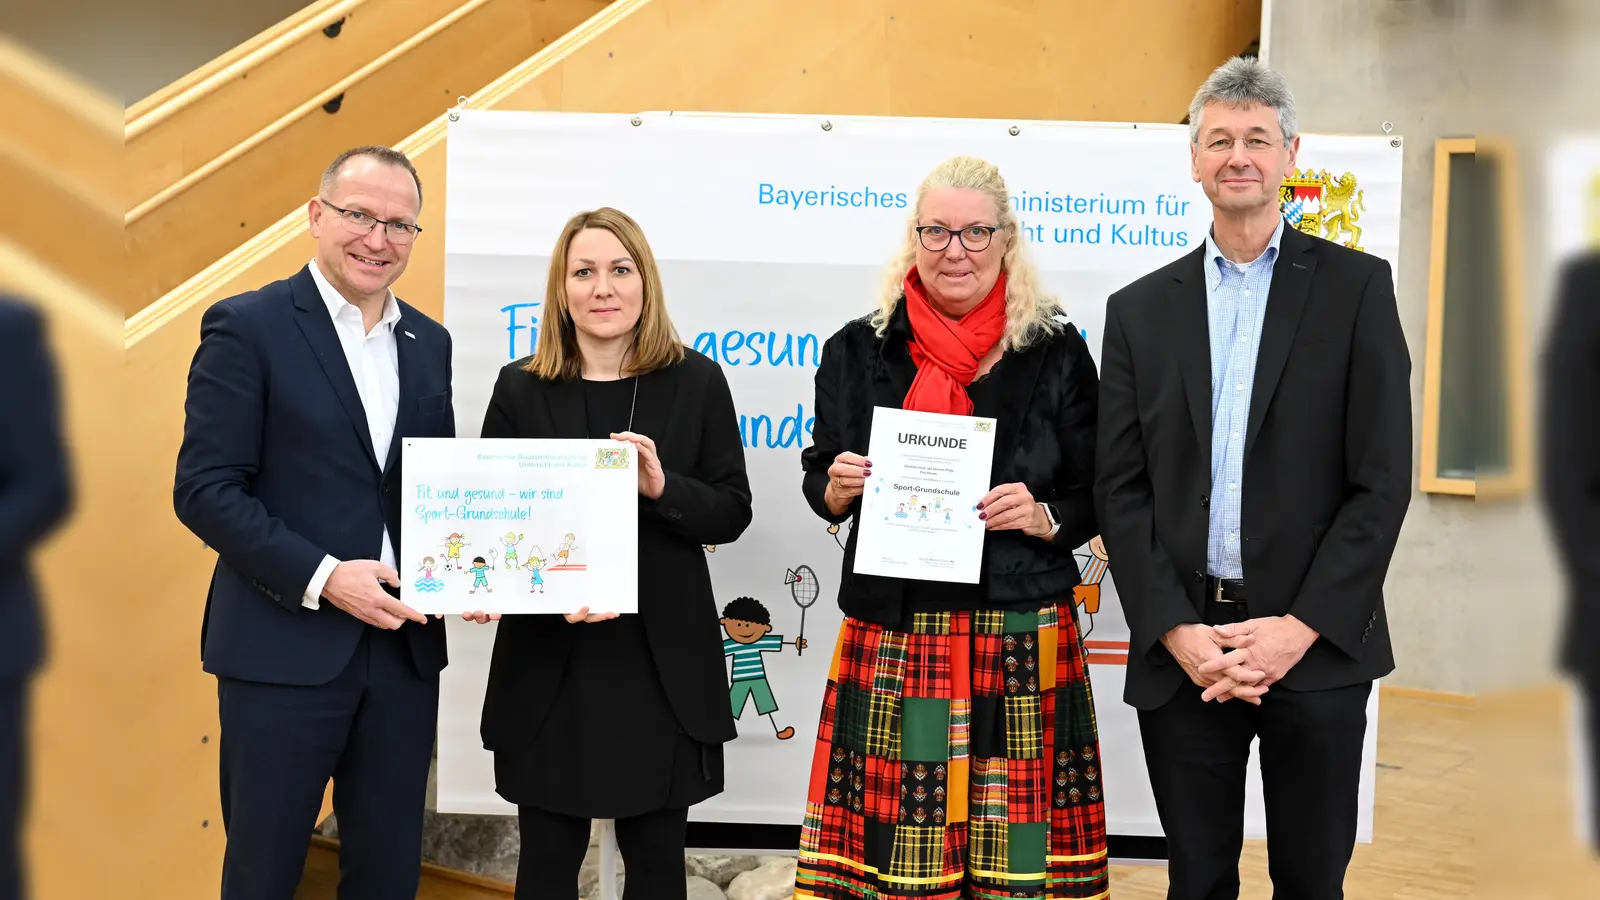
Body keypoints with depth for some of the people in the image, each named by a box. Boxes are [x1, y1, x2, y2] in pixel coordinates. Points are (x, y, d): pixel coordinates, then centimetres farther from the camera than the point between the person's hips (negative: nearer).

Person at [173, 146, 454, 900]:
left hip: (405, 645, 5)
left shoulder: (431, 344, 11)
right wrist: (321, 577, -19)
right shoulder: (247, 327, -5)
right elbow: (204, 489, -11)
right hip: (284, 646, -4)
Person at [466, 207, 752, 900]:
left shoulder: (697, 382, 1)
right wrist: (547, 587, -17)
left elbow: (732, 512, 1)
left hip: (663, 663, 0)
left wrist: (662, 486, -19)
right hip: (550, 662, 0)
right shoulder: (521, 389, 2)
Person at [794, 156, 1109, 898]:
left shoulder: (1057, 352, 2)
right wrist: (839, 488, -8)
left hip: (1020, 640, 0)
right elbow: (821, 483, 13)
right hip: (892, 639, 1)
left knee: (1013, 840, 2)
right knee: (891, 834, 2)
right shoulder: (860, 349, 5)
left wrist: (1044, 518, -12)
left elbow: (1094, 497, 7)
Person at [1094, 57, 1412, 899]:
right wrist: (1177, 631, -7)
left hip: (1315, 643, -1)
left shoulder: (1356, 286, 3)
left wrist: (1301, 628, -11)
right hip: (1179, 648, 2)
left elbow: (1383, 477, -3)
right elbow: (1120, 489, 4)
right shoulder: (1140, 308, 9)